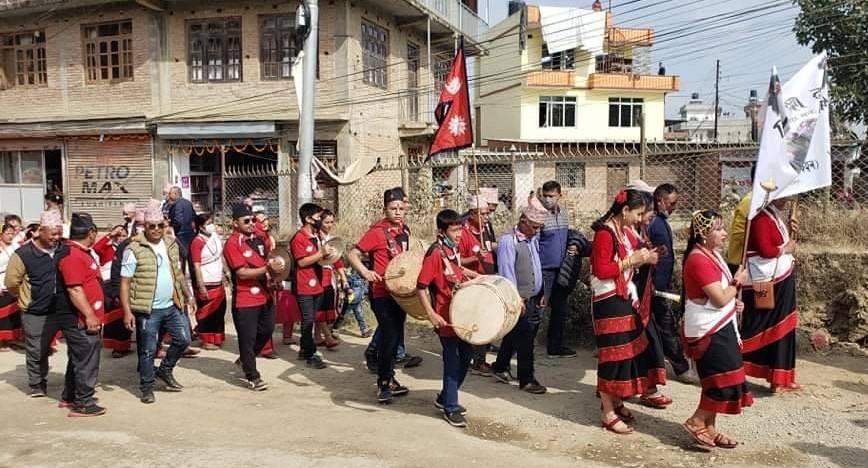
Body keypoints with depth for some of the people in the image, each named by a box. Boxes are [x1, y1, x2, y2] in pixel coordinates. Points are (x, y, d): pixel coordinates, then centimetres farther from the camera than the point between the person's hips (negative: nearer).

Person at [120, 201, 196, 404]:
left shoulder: (172, 245, 8)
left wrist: (188, 295, 12)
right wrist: (127, 311, -16)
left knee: (183, 339, 9)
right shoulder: (134, 249, -11)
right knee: (148, 350, 4)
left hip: (172, 305, 6)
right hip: (148, 309, -5)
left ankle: (165, 370, 31)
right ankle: (147, 387, 20)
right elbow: (125, 283, -11)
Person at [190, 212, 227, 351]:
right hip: (206, 283, -7)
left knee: (219, 310, 15)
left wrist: (225, 271, 16)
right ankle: (206, 341, 16)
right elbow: (196, 266, -19)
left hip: (218, 281, 7)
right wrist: (201, 286, -20)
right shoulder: (197, 242, -17)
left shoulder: (215, 235, 5)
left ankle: (216, 338, 30)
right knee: (207, 312, 4)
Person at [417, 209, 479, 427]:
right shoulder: (435, 253, -18)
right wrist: (431, 314, -27)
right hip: (445, 316, -9)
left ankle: (444, 397, 32)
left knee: (466, 354, 16)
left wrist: (473, 275, 13)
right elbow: (421, 286, -21)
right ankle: (450, 409, 14)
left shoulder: (454, 250, 6)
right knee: (452, 361, -1)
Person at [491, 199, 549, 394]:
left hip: (535, 298, 8)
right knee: (525, 340, -1)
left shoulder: (533, 239, 10)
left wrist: (542, 293, 13)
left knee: (513, 335, 19)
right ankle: (526, 379, 10)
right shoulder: (508, 241, -15)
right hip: (520, 300, -8)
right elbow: (507, 273, -17)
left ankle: (500, 367, 35)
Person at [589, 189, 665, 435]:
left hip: (625, 299, 10)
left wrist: (642, 259, 5)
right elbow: (601, 270, -22)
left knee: (628, 349, 14)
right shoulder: (605, 233, -17)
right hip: (610, 302, -10)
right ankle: (608, 413, 7)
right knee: (613, 353, -4)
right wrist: (632, 260, -20)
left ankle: (615, 402, 28)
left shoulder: (622, 231, 11)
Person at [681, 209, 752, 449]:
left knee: (718, 380, 13)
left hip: (719, 327, 10)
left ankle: (709, 427, 23)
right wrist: (737, 282, -8)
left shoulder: (713, 254, 11)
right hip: (708, 330, -10)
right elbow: (719, 299, -24)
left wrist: (734, 302, 7)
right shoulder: (699, 259, -22)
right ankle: (696, 422, 6)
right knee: (726, 378, -7)